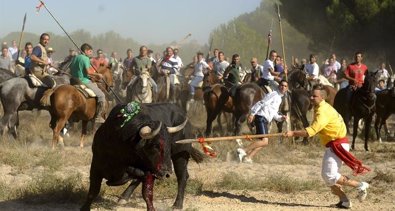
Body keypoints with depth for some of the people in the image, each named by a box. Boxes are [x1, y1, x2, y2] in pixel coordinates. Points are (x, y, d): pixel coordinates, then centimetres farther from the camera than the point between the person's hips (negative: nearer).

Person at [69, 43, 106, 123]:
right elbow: (88, 72, -21)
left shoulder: (75, 58, 13)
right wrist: (98, 75, -7)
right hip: (84, 81, -9)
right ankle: (98, 116, -6)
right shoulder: (85, 58, -12)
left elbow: (71, 71, 17)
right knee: (101, 95, -2)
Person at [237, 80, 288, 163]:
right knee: (264, 141, -20)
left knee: (264, 142, 7)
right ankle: (243, 151, -23)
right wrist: (252, 113, -23)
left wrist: (280, 118, 8)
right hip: (261, 118, -10)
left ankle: (247, 157, 3)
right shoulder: (273, 95, -6)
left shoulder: (279, 98, 23)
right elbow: (260, 103, -15)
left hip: (265, 121, 10)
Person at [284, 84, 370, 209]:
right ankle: (344, 201, 15)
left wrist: (293, 133, -31)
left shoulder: (323, 112, -20)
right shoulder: (323, 108, 12)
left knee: (329, 176, -14)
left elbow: (311, 131, -30)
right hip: (333, 145, 10)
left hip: (337, 145, -10)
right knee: (327, 176, 12)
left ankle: (360, 186, -4)